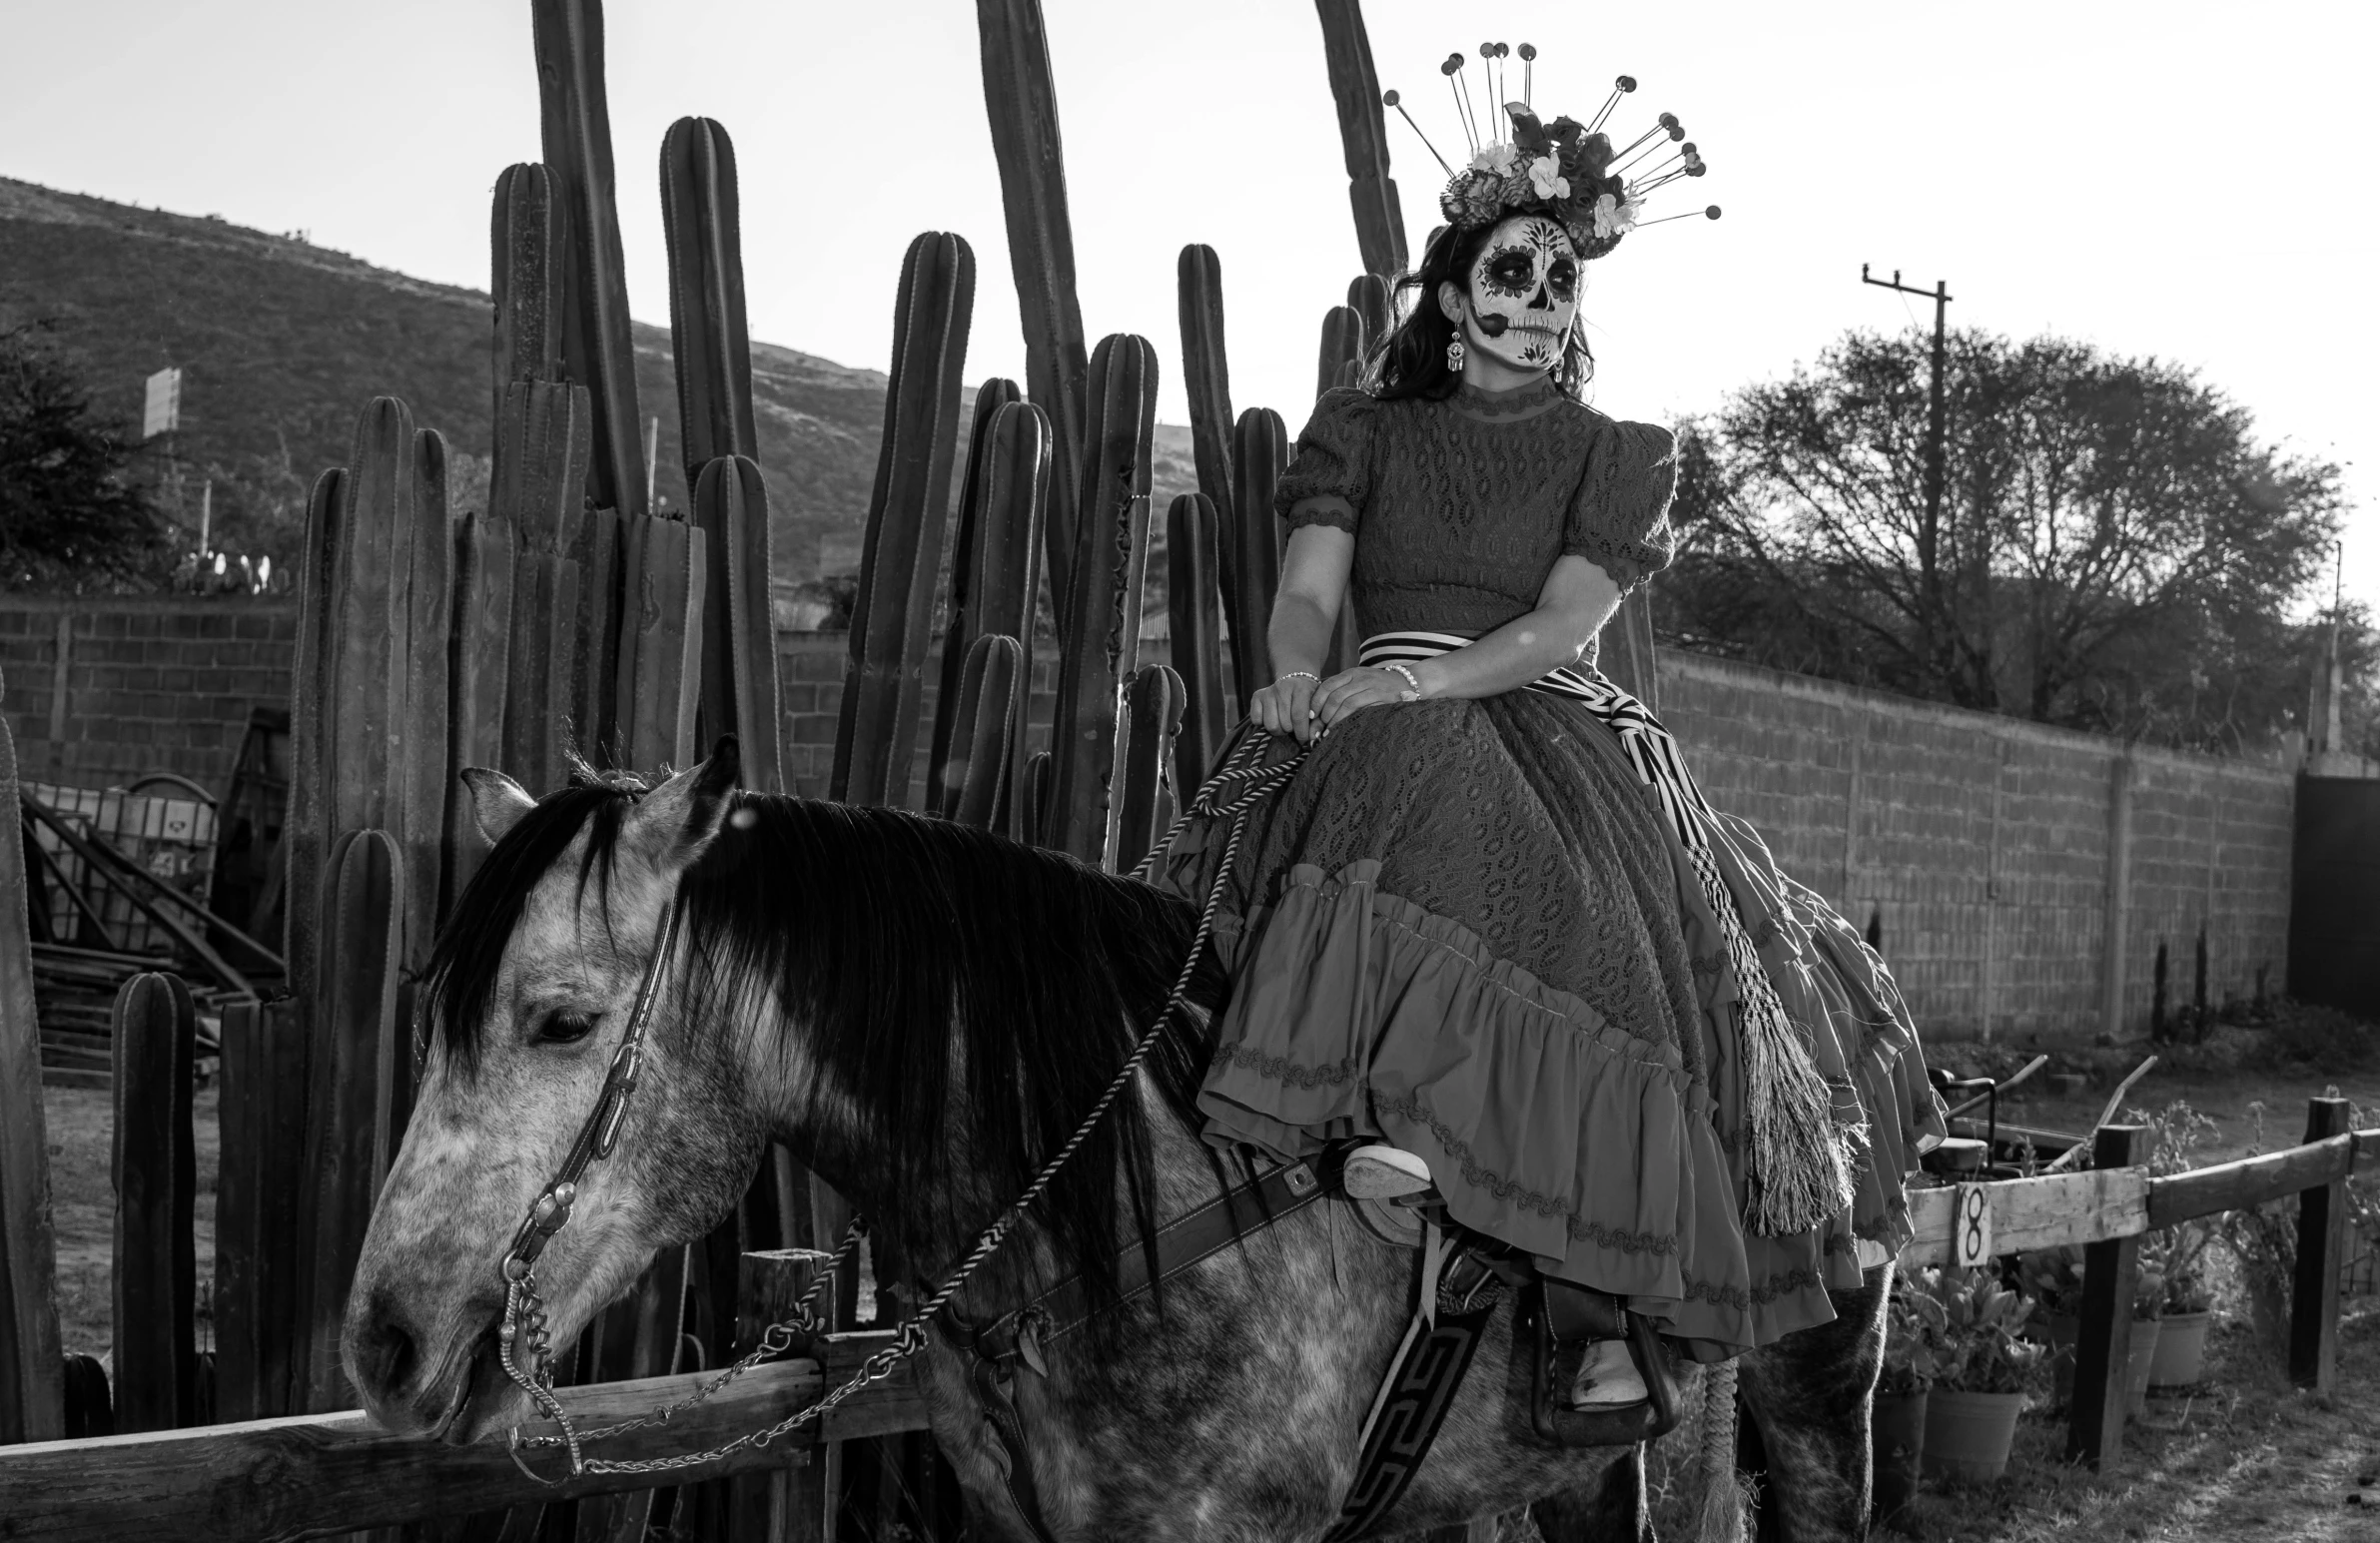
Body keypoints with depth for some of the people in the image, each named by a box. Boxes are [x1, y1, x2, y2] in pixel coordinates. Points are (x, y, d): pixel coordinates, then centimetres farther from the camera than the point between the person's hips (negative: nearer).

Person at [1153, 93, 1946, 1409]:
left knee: (1623, 932, -27)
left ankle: (1612, 1297, -23)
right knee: (1430, 823, -37)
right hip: (1387, 730, 0)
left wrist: (1419, 679, -20)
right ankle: (1398, 1110, -50)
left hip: (1553, 721, 0)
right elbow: (1308, 591, 4)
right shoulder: (1367, 432, 18)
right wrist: (1299, 674, -21)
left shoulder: (1614, 456, 13)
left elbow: (1565, 623, -3)